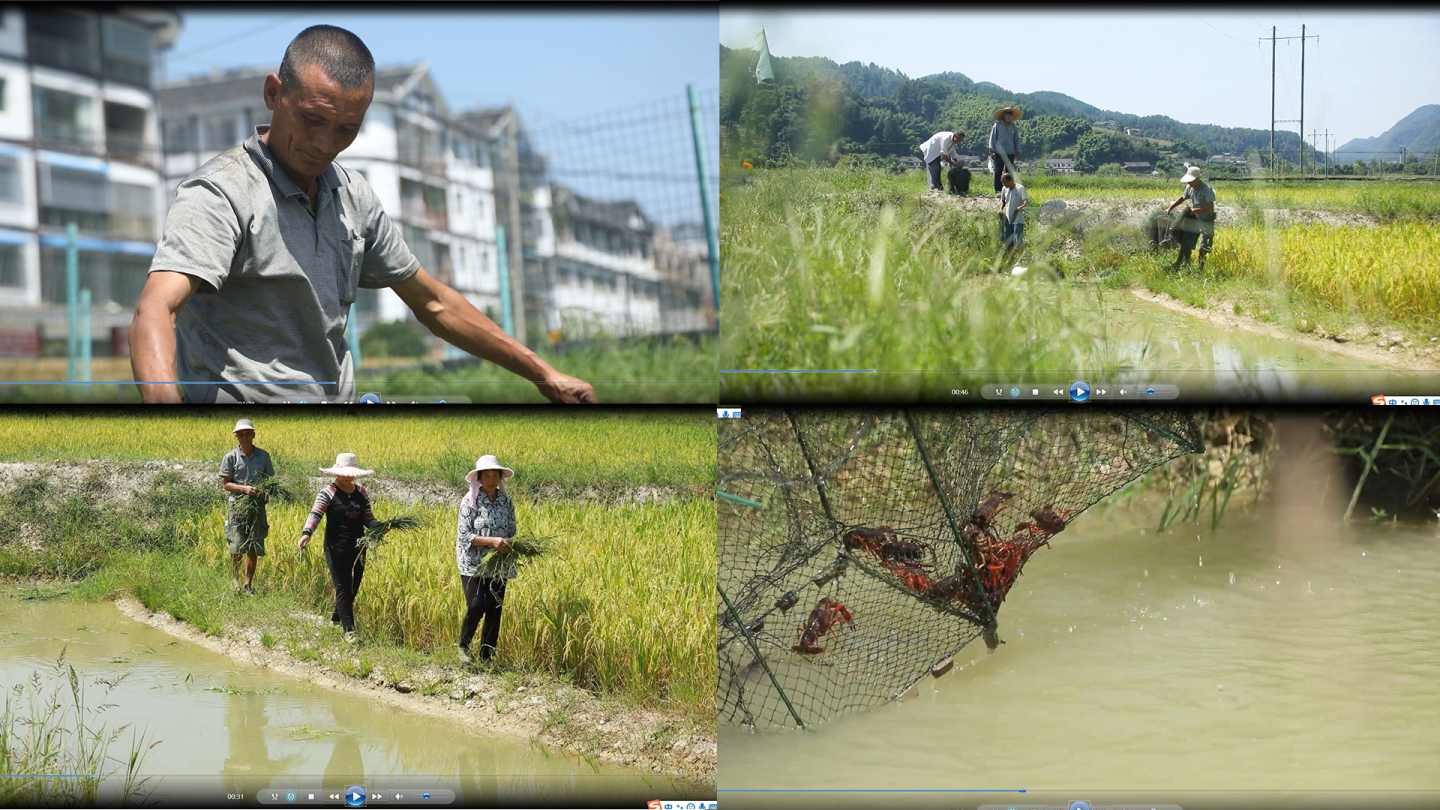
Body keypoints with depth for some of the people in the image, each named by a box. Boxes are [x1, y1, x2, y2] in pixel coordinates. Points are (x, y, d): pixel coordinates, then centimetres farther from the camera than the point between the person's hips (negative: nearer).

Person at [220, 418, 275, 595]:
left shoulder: (263, 456, 8)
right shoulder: (230, 457, 1)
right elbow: (226, 484, 0)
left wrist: (266, 491, -8)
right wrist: (244, 489, -17)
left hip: (257, 506, 2)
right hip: (237, 505, -2)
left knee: (254, 549, 3)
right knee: (237, 547, -10)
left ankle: (248, 584, 15)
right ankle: (234, 579, 14)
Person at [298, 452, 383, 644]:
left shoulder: (361, 493, 8)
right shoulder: (328, 492, -8)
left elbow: (368, 518, 11)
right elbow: (315, 514, -19)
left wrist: (379, 526, -10)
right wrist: (306, 532, -37)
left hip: (357, 549, 6)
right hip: (336, 549, -6)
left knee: (353, 587, 15)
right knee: (343, 588, -6)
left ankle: (337, 615, 39)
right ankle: (348, 629, -5)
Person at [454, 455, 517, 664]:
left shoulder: (506, 501, 6)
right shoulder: (470, 500, -7)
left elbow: (512, 532, 13)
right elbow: (463, 535, -12)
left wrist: (512, 546, -10)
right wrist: (492, 541, -23)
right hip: (473, 565, -4)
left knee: (494, 612, 4)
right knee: (476, 607, -15)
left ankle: (486, 657, 16)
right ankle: (463, 646, 11)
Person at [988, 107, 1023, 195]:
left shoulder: (1014, 127, 8)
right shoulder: (997, 125, 0)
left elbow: (1017, 140, 15)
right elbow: (992, 138, 3)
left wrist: (1017, 152, 9)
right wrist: (992, 151, -2)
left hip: (1010, 153, 3)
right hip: (999, 153, -3)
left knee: (1009, 172, 4)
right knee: (998, 172, -2)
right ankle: (998, 190, 3)